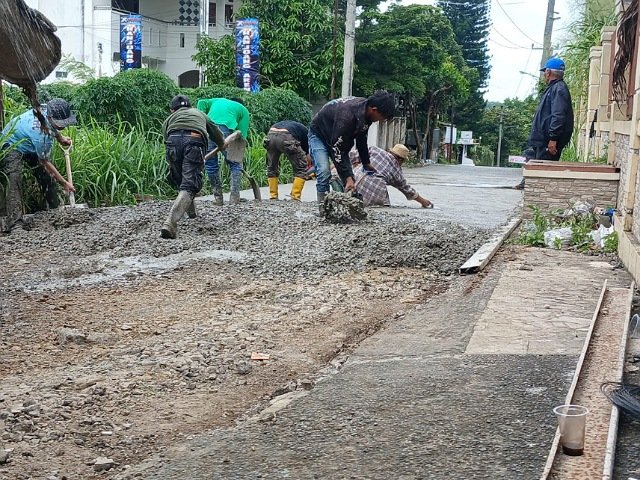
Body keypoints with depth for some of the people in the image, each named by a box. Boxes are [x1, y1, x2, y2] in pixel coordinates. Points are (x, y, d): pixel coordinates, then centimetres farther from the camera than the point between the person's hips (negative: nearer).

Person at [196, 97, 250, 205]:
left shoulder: (218, 101, 36)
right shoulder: (243, 109, 24)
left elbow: (202, 102, 15)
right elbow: (242, 134, 14)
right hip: (226, 130, -3)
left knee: (210, 163, 16)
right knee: (235, 164, 11)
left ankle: (218, 197, 19)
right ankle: (234, 196, 3)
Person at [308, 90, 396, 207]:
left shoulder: (365, 110, -13)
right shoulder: (346, 115, -39)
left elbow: (361, 139, 4)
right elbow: (336, 149, -36)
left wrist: (366, 163, 8)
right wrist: (348, 177, -36)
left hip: (340, 138, 8)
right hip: (319, 135, -8)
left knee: (349, 176, -2)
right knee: (324, 172, -25)